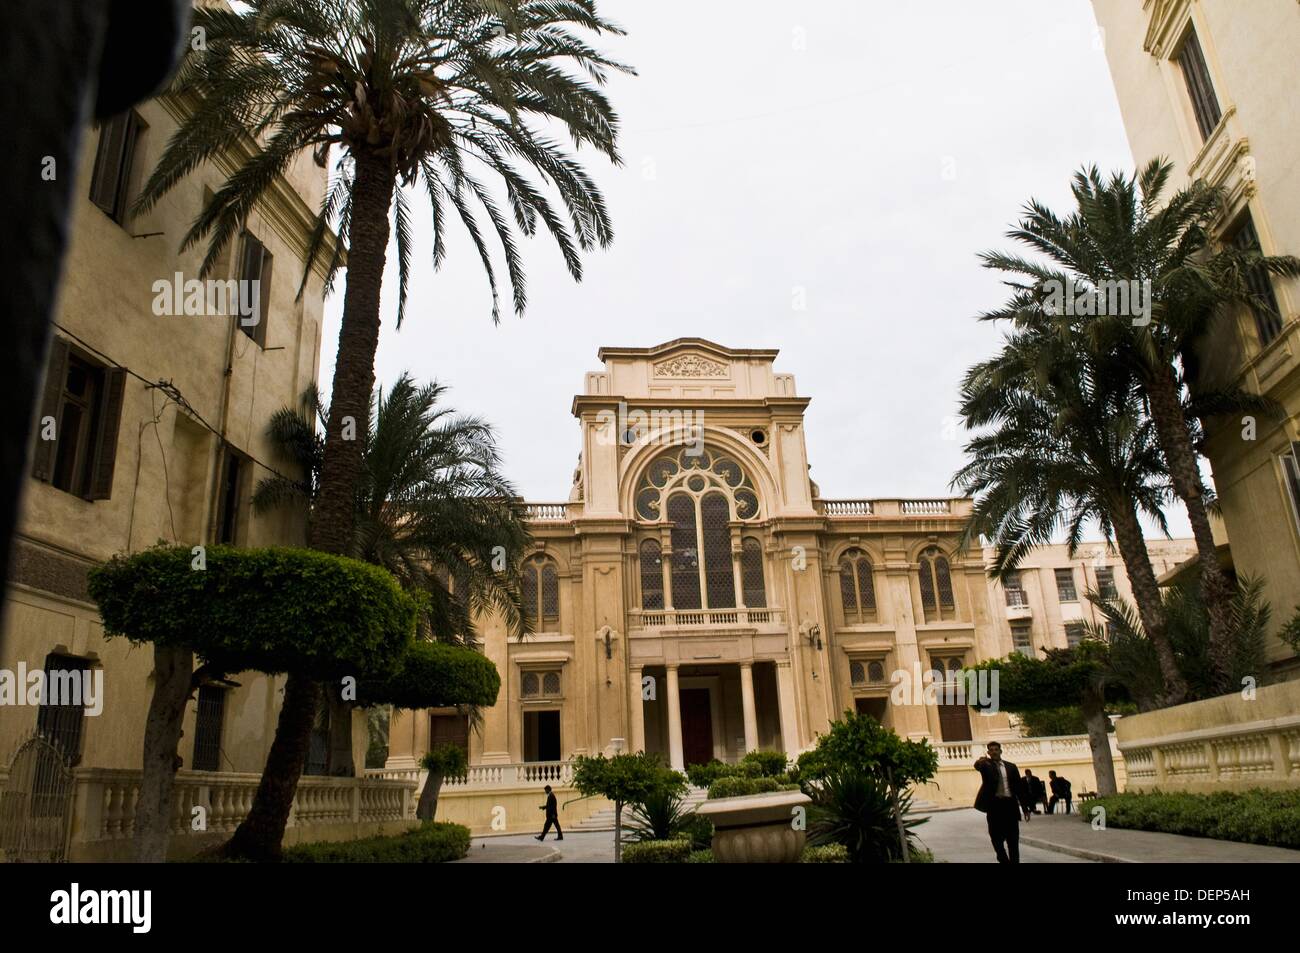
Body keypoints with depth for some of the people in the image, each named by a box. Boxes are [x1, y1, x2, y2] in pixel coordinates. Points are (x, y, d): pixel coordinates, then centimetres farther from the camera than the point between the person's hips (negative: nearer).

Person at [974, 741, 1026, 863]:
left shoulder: (1011, 766, 11)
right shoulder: (985, 764, 2)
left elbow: (1019, 786, 11)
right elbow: (977, 766, -22)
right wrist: (980, 762, -48)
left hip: (1010, 804, 2)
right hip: (994, 804, -2)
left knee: (1013, 839, 3)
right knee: (996, 838, 4)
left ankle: (1014, 861, 10)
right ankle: (1004, 860, 22)